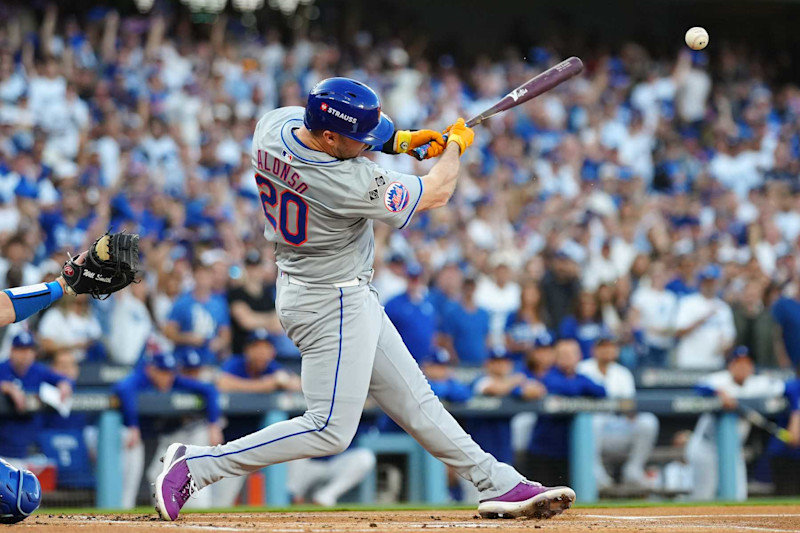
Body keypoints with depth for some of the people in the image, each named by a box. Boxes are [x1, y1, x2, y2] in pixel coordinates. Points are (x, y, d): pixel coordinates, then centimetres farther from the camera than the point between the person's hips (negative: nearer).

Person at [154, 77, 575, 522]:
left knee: (414, 401, 12)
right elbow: (436, 193, -15)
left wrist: (397, 141, 3)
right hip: (332, 305, -10)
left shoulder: (275, 123, -10)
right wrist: (456, 144, 4)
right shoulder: (352, 184, -31)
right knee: (330, 430, -7)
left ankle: (500, 485, 17)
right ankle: (196, 465, -3)